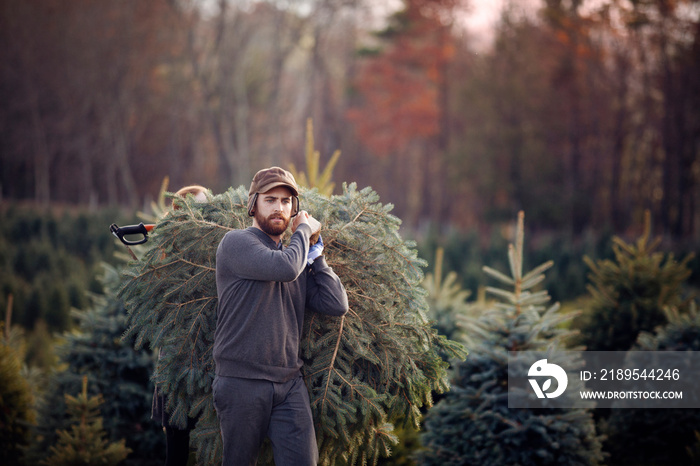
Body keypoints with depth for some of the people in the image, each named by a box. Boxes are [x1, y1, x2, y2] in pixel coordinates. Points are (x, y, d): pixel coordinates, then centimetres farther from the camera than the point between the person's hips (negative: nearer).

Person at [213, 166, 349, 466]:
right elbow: (284, 267, -21)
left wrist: (314, 252, 9)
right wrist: (303, 231, -2)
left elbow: (337, 306, 7)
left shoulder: (300, 261, 17)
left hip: (290, 385, 5)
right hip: (242, 383, -5)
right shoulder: (236, 243, -4)